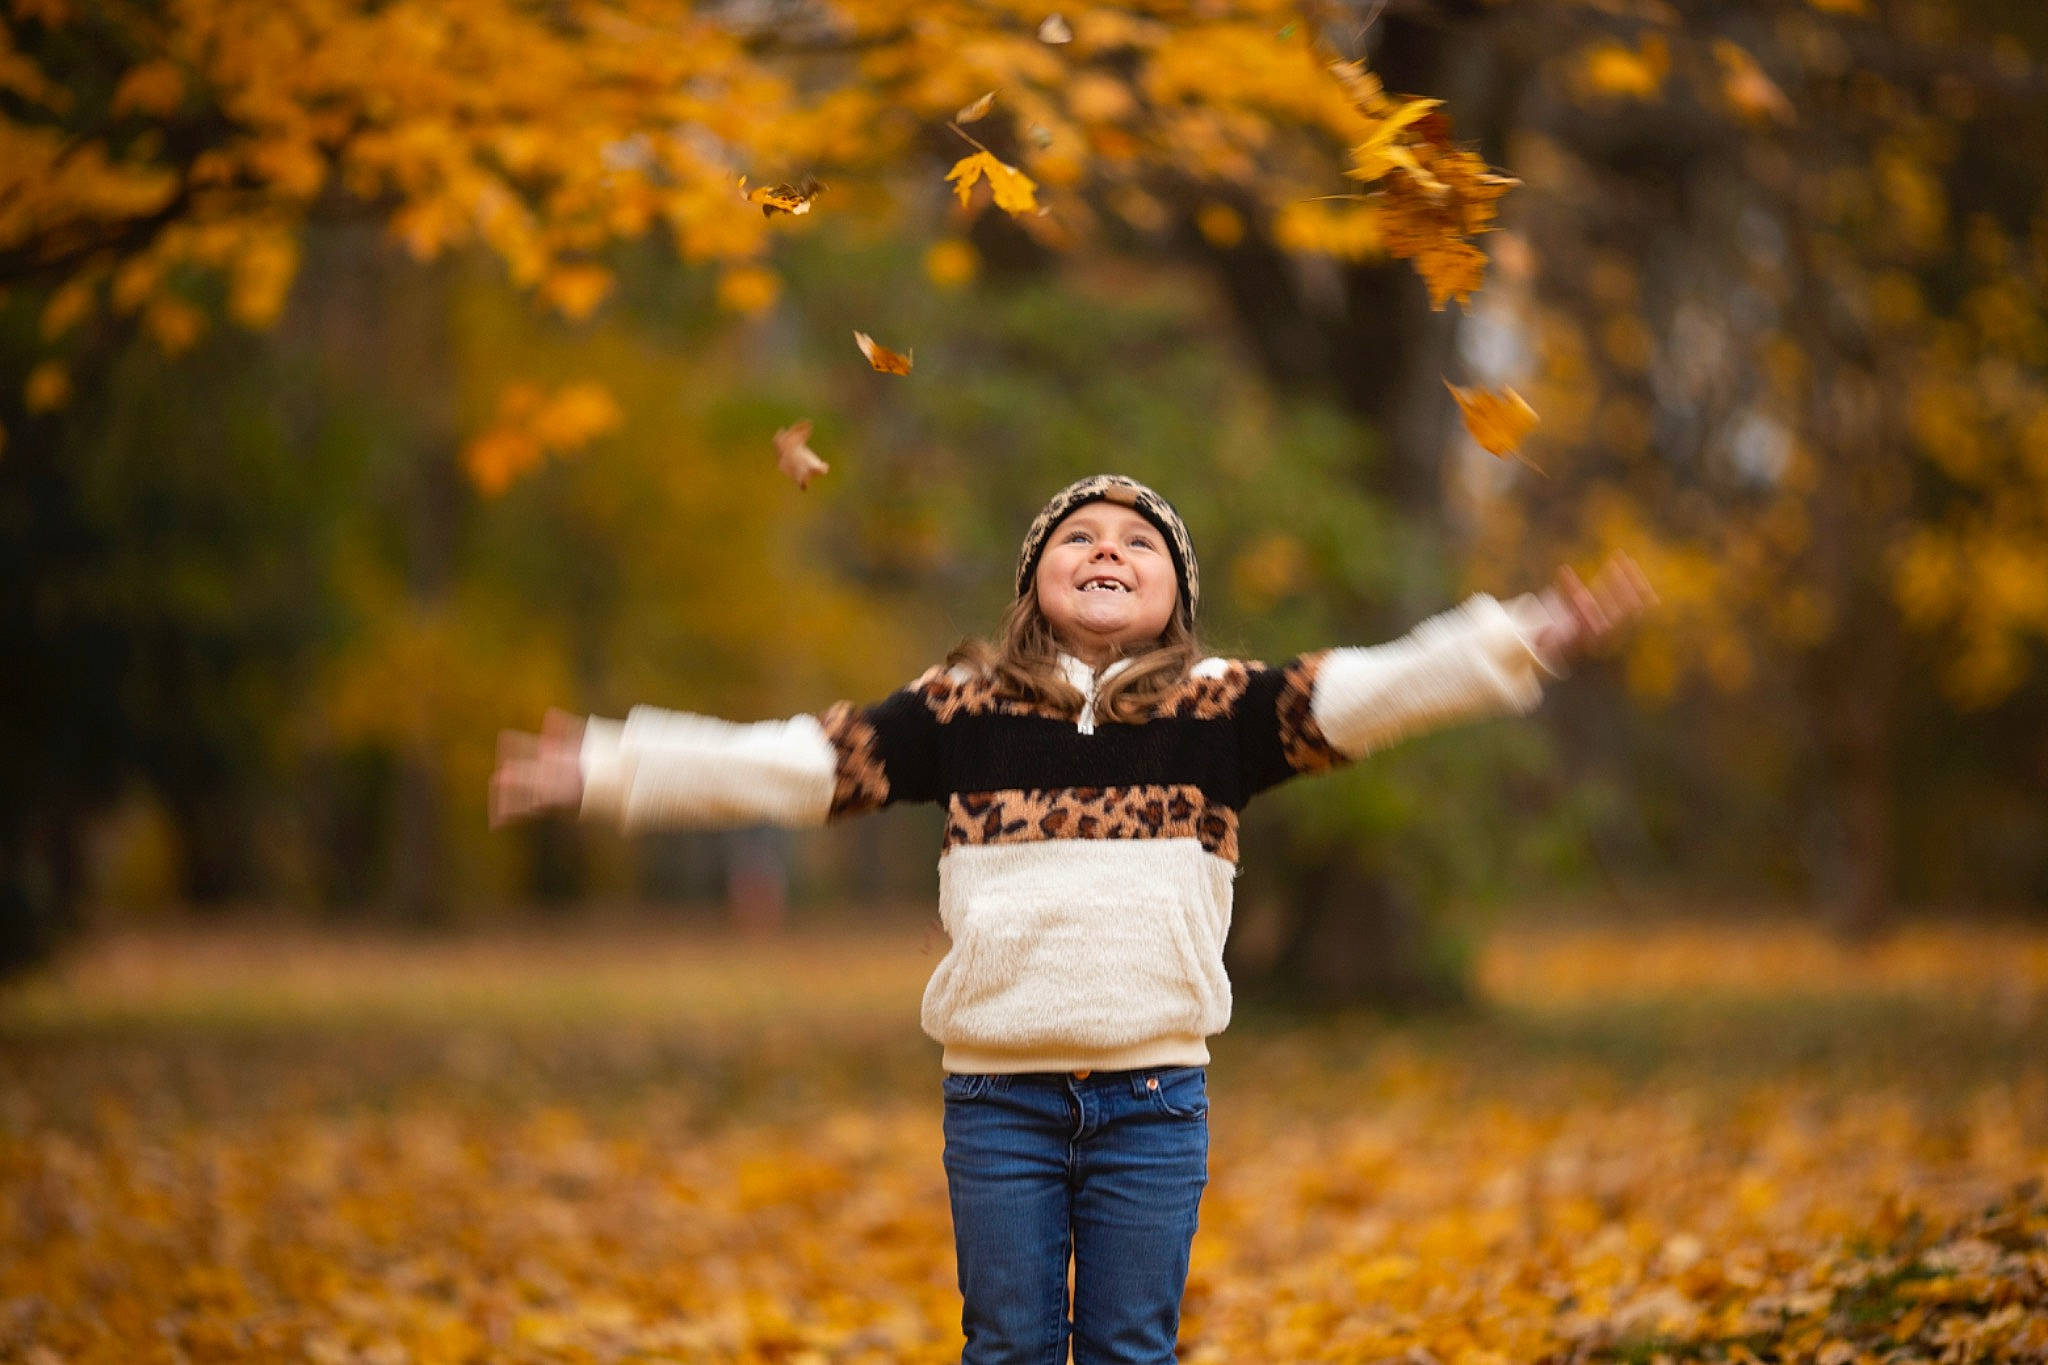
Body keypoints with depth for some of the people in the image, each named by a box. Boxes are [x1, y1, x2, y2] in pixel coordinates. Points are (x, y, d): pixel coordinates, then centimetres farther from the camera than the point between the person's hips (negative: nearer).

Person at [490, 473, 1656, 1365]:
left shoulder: (1220, 713, 4)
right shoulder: (960, 714, 5)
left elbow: (1363, 695, -6)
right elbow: (794, 762, 4)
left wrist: (1527, 640, -19)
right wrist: (603, 770, -1)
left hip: (1154, 1097, 0)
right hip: (999, 1097, 0)